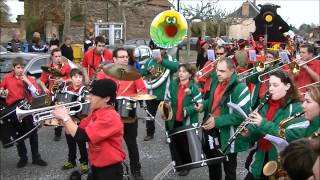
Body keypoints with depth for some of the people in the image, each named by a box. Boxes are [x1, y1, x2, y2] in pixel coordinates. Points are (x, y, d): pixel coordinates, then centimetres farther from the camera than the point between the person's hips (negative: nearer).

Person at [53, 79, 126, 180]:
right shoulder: (94, 113, 5)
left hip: (109, 170, -8)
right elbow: (75, 132, 9)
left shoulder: (110, 117, -24)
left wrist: (65, 117, -16)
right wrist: (63, 119, -6)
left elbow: (81, 137, -28)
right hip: (96, 168, 8)